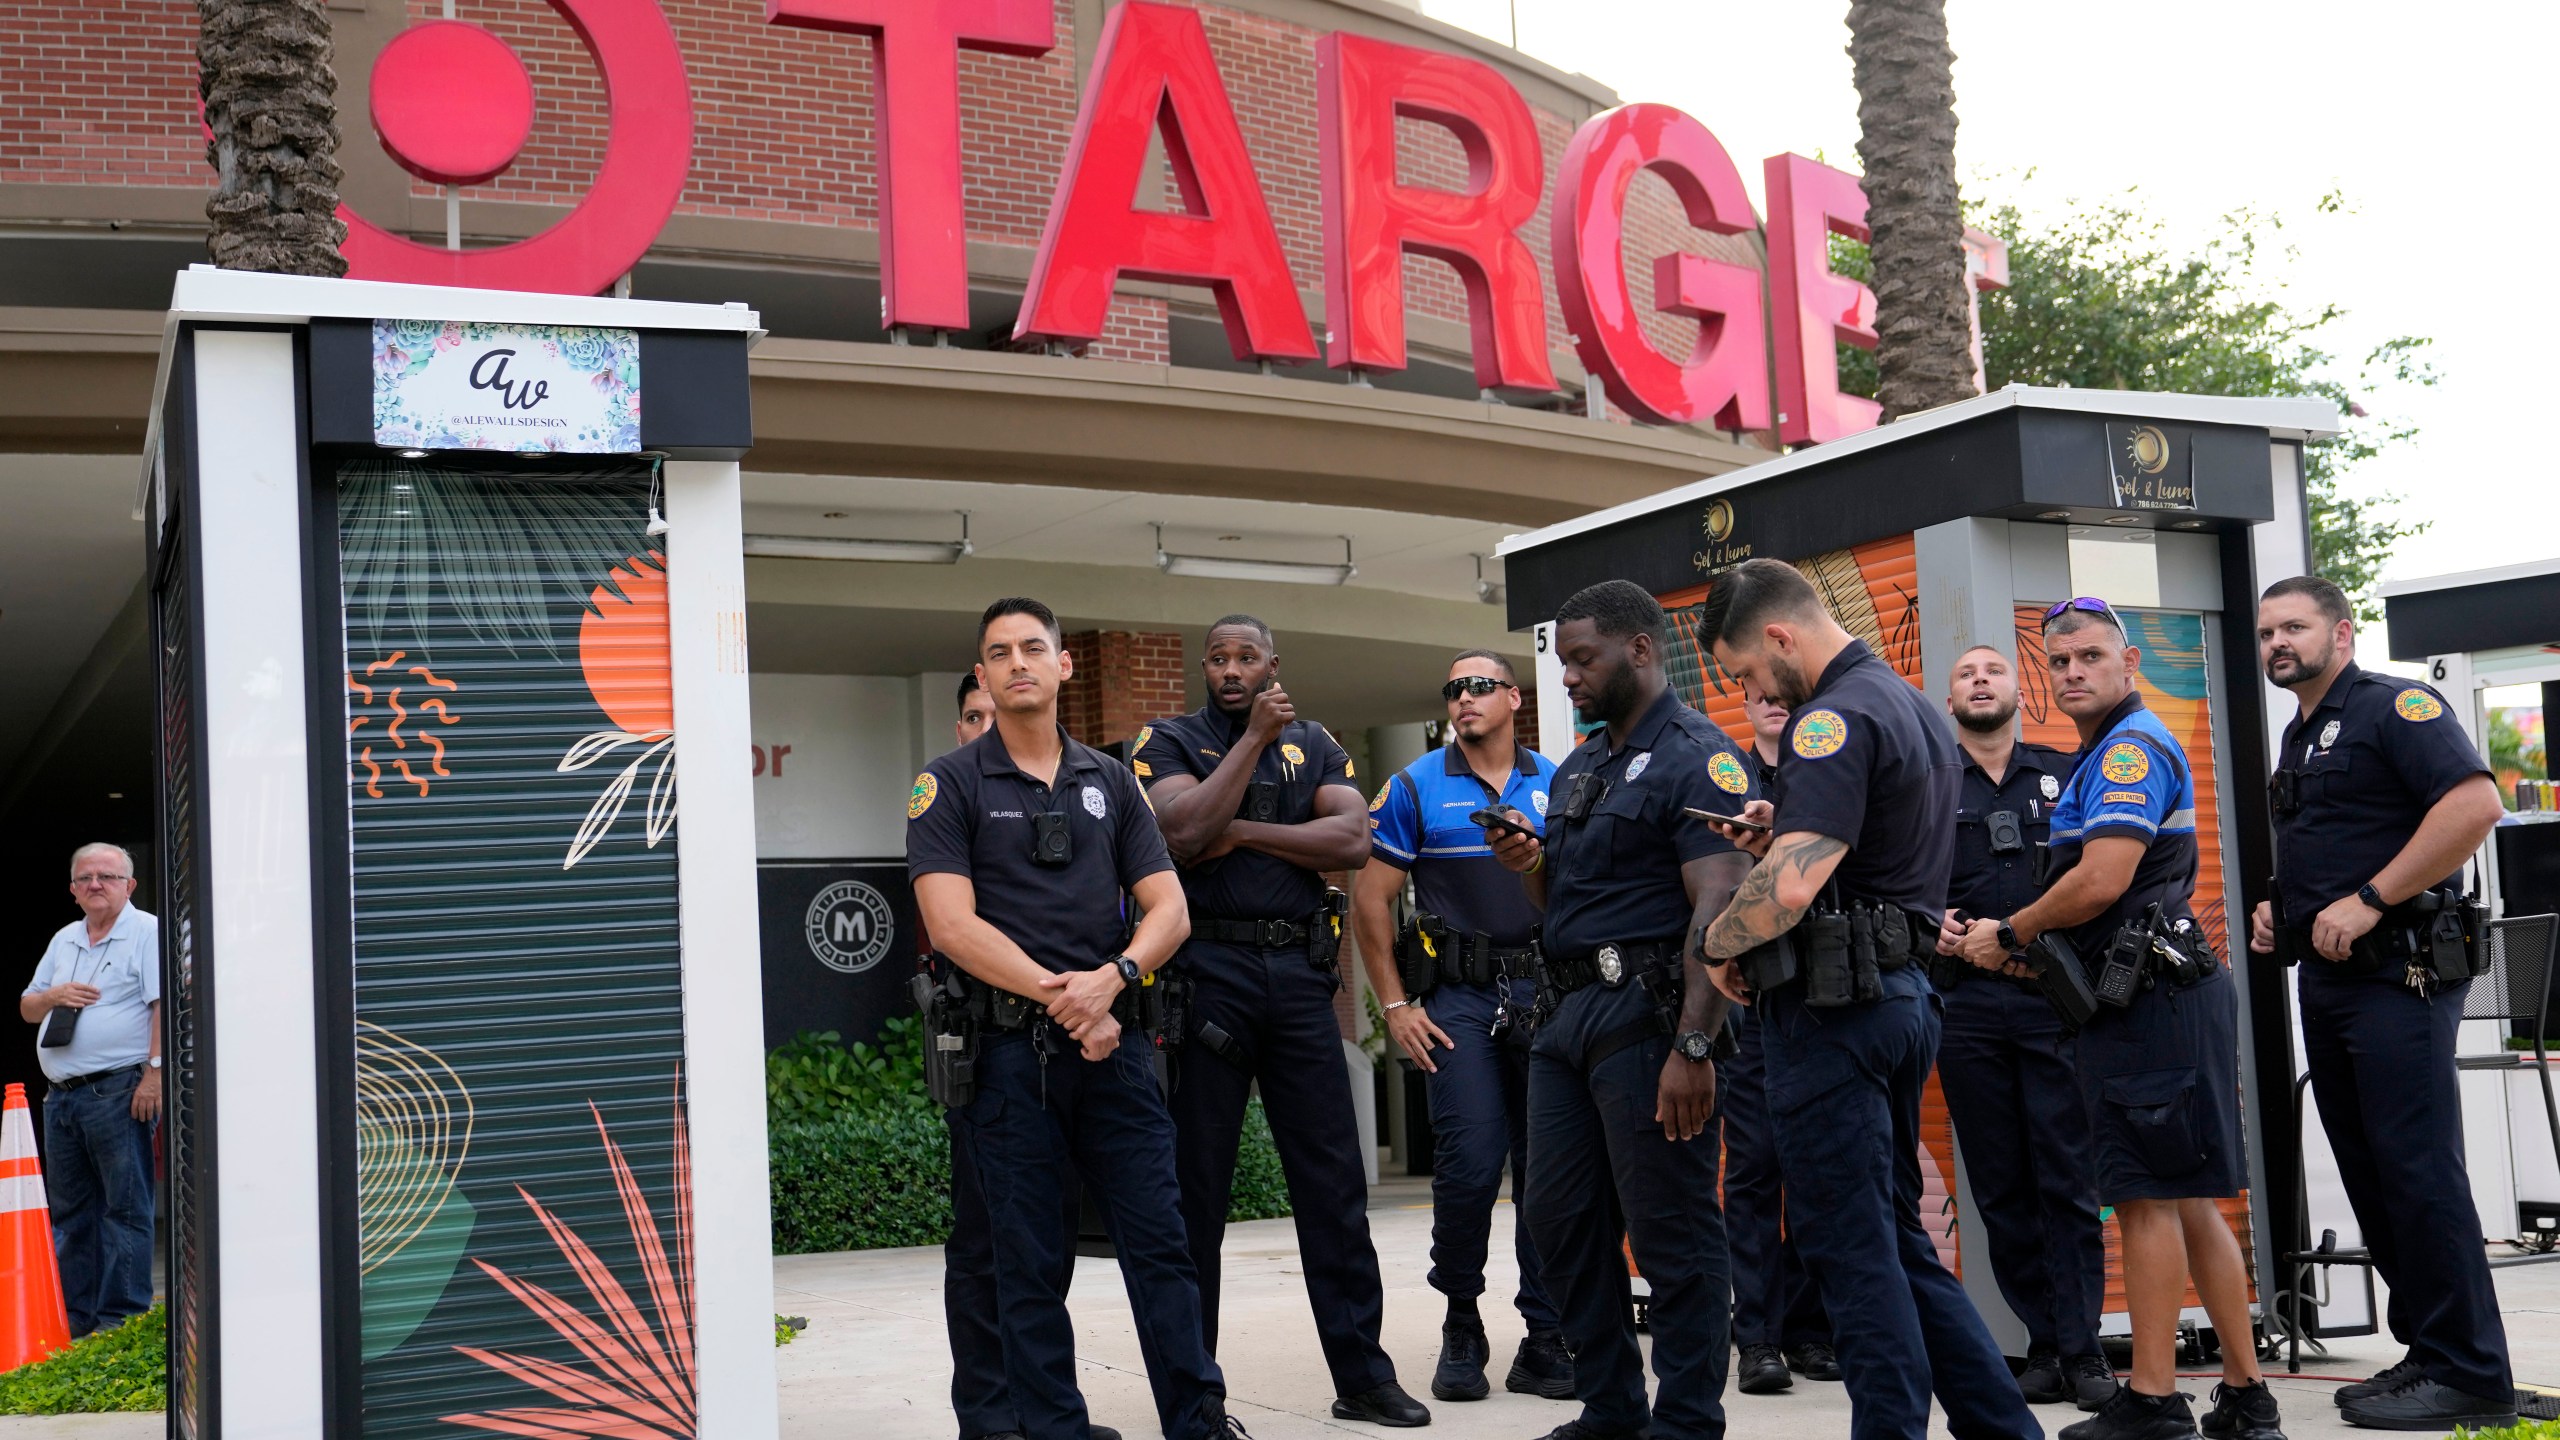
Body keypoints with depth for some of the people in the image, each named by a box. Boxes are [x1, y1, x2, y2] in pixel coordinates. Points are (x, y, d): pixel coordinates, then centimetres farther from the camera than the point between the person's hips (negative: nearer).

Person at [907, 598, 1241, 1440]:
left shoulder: (1110, 782, 13)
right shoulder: (950, 786, 2)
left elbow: (1169, 909, 8)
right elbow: (952, 924, -9)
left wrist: (1111, 977, -12)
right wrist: (1057, 995, -14)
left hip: (1110, 1037, 3)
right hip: (1006, 1047, -3)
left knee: (1159, 1240, 3)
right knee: (1031, 1260, 3)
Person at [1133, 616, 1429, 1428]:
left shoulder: (1314, 746, 13)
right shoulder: (1170, 743, 5)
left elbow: (1353, 842, -3)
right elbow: (1187, 832, -14)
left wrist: (1244, 831, -10)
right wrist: (1255, 737, -10)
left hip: (1299, 972, 3)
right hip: (1207, 968, -3)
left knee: (1334, 1178, 4)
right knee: (1196, 1183, 3)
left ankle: (1362, 1375, 12)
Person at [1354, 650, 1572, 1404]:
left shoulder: (1559, 785, 10)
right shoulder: (1415, 788, 5)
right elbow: (1371, 897, 4)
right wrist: (1396, 1004, -2)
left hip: (1550, 994, 2)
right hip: (1460, 998, -2)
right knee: (1469, 1166, -8)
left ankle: (1546, 1342, 13)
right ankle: (1461, 1328, 13)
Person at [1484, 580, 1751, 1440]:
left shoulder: (1697, 757, -8)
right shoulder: (1576, 770, 19)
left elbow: (1720, 910, -18)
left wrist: (1694, 1047, -25)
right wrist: (1528, 868, 3)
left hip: (1644, 1013, -9)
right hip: (1567, 1012, 9)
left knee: (1671, 1230, -2)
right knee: (1562, 1219, 11)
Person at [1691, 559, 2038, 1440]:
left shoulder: (1835, 717, -16)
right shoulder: (1910, 705, 16)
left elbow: (1790, 889, -28)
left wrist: (1720, 941, -9)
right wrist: (1781, 835, 10)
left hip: (1835, 1003, -10)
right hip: (1901, 992, 10)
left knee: (1851, 1246, -2)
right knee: (1897, 1238, 16)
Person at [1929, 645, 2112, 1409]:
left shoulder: (2066, 774, 11)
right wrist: (1929, 926, -8)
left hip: (2055, 1000, -1)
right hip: (1967, 1006, 1)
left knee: (2068, 1180, -4)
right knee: (2001, 1187, 4)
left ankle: (2081, 1352, 1)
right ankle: (2044, 1347, 11)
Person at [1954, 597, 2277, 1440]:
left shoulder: (2133, 748, -11)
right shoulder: (2107, 755, 22)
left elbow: (2101, 882, -21)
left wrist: (2008, 935, -8)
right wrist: (2030, 945, 12)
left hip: (2150, 1000, -11)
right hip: (2145, 997, 11)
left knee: (2147, 1197, -6)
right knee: (2182, 1201, 12)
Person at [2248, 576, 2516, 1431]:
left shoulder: (2393, 706, -8)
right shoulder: (2298, 739, 20)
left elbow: (2475, 805, -22)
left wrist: (2368, 901, -23)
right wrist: (2282, 911, 12)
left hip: (2395, 974, -10)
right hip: (2328, 978, 10)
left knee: (2417, 1169, -9)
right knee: (2371, 1173, 11)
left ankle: (2468, 1375, -2)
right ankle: (2427, 1351, 19)